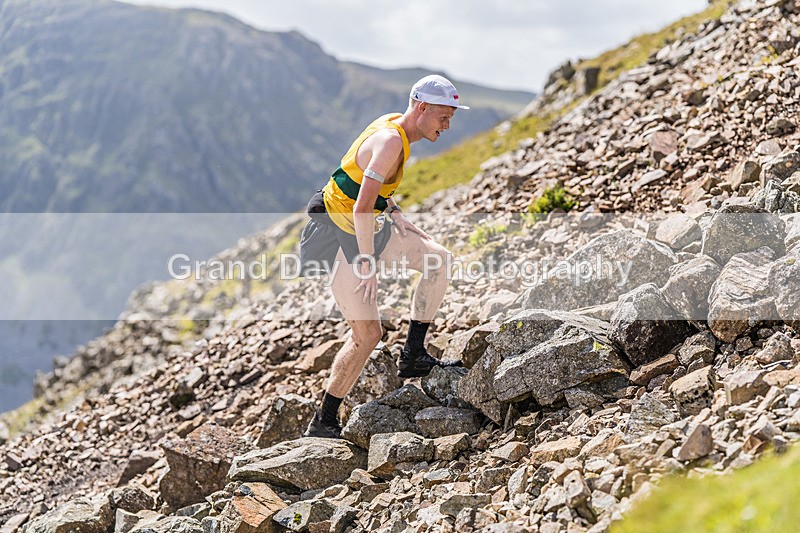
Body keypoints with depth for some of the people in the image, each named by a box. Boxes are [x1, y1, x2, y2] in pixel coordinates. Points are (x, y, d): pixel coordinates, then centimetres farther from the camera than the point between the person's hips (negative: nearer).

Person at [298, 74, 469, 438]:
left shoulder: (395, 124, 5)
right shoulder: (391, 141, -24)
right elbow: (362, 208, -32)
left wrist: (394, 212, 13)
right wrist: (368, 264, -29)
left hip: (364, 226, 10)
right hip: (339, 235, -9)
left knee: (438, 258, 5)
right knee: (368, 333, -8)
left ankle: (413, 355, 8)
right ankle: (323, 424, 2)